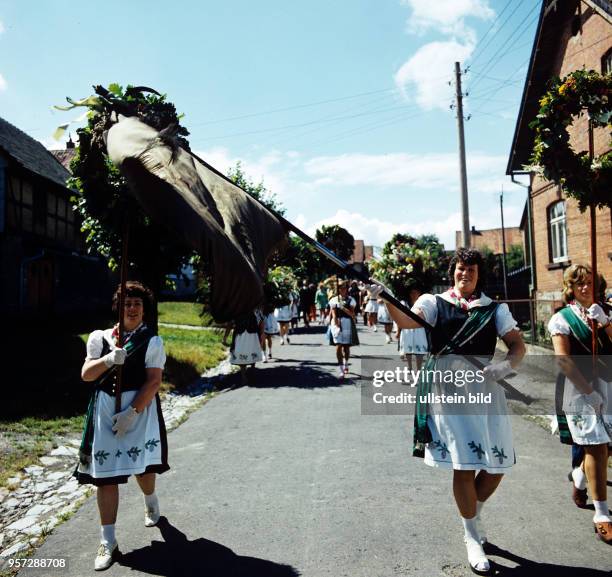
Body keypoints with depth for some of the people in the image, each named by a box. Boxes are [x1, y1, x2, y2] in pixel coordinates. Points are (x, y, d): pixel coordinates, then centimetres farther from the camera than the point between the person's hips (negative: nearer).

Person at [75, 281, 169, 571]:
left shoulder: (152, 341, -3)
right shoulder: (100, 337, 6)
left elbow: (154, 382, -9)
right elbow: (86, 375, 1)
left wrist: (132, 412, -18)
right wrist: (108, 359, -18)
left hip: (140, 408, -2)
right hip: (105, 409, 2)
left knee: (142, 465, 6)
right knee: (105, 473, 3)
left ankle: (150, 501, 43)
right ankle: (108, 542, 13)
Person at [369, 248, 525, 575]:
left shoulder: (495, 309, 11)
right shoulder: (435, 302, 4)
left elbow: (518, 345, 7)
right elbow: (407, 321, -13)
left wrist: (506, 366, -15)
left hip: (484, 385, 3)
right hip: (447, 385, -3)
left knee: (497, 465, 7)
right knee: (464, 465, -1)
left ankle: (473, 511, 39)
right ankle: (471, 536, 23)